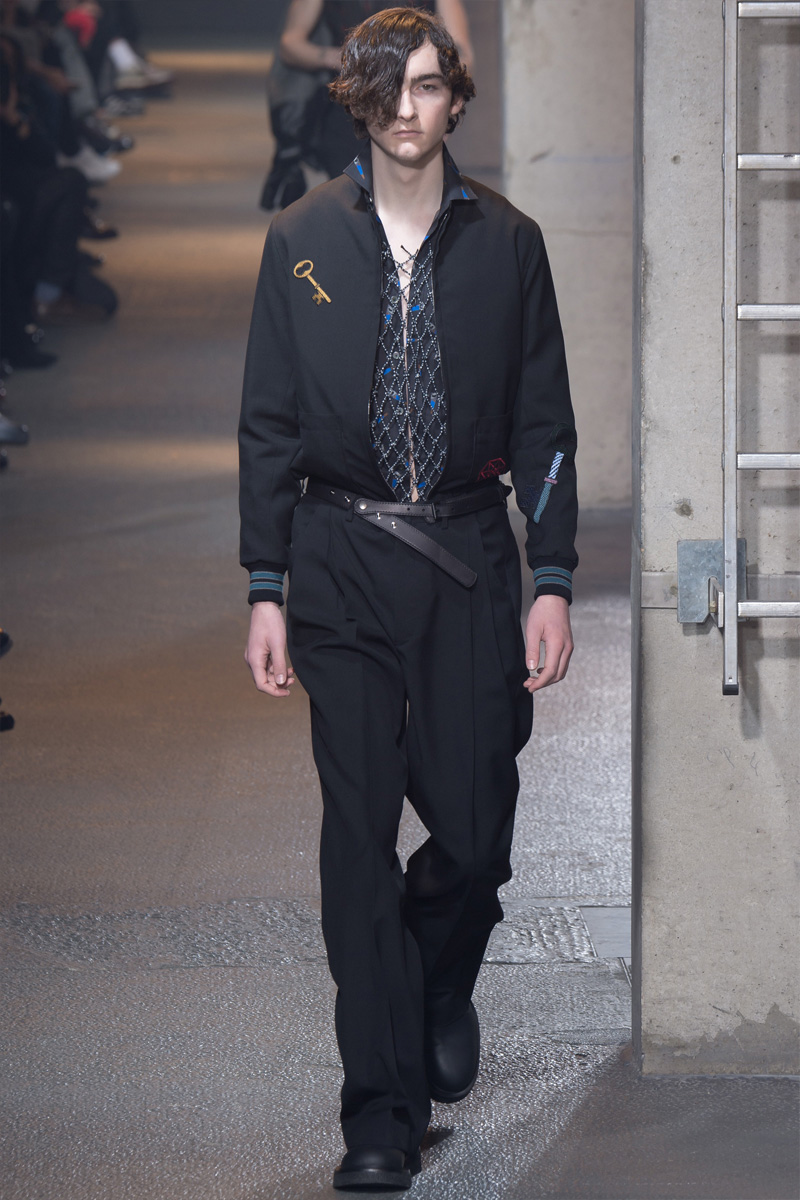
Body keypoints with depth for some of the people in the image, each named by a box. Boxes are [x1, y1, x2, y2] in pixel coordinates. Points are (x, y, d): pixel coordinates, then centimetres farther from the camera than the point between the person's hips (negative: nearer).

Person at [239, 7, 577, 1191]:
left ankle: (441, 988, 33)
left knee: (475, 828, -2)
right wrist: (267, 588, -1)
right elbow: (270, 422, 4)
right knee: (361, 832, -3)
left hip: (469, 557, 1)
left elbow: (544, 423, 6)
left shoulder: (506, 243, 3)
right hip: (343, 560, 0)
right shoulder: (304, 241, 2)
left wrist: (553, 583, 0)